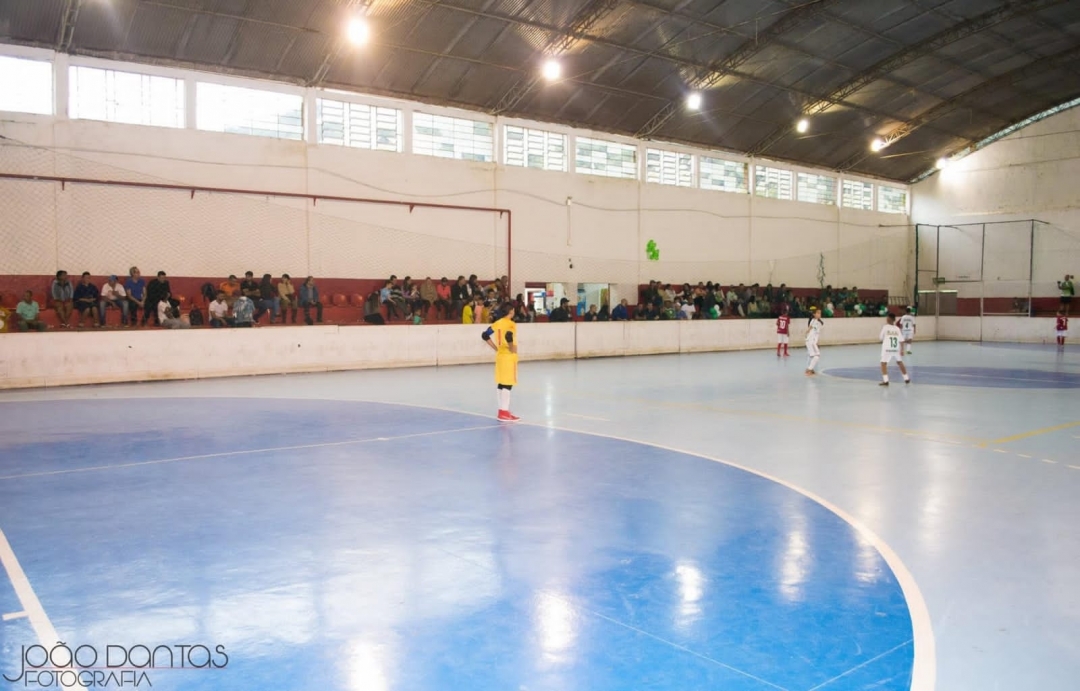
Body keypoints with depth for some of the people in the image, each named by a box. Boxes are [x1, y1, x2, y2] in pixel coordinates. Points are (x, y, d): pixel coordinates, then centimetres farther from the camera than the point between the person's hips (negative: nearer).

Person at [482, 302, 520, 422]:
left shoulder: (497, 323, 9)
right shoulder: (511, 324, -13)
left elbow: (485, 335, 9)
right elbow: (508, 336, -33)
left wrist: (496, 348, 11)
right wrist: (512, 348, -18)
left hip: (500, 355, 8)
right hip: (509, 356, -8)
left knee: (501, 384, 12)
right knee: (507, 384, -6)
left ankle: (503, 410, 19)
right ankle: (504, 412, -6)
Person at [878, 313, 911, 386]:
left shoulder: (885, 327, -6)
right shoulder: (897, 328, 4)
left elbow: (881, 338, 1)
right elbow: (901, 340, -1)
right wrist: (902, 349, 2)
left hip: (887, 349, -5)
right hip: (896, 349, 5)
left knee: (883, 363, -2)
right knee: (900, 362, 21)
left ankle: (885, 381, -14)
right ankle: (906, 379, 28)